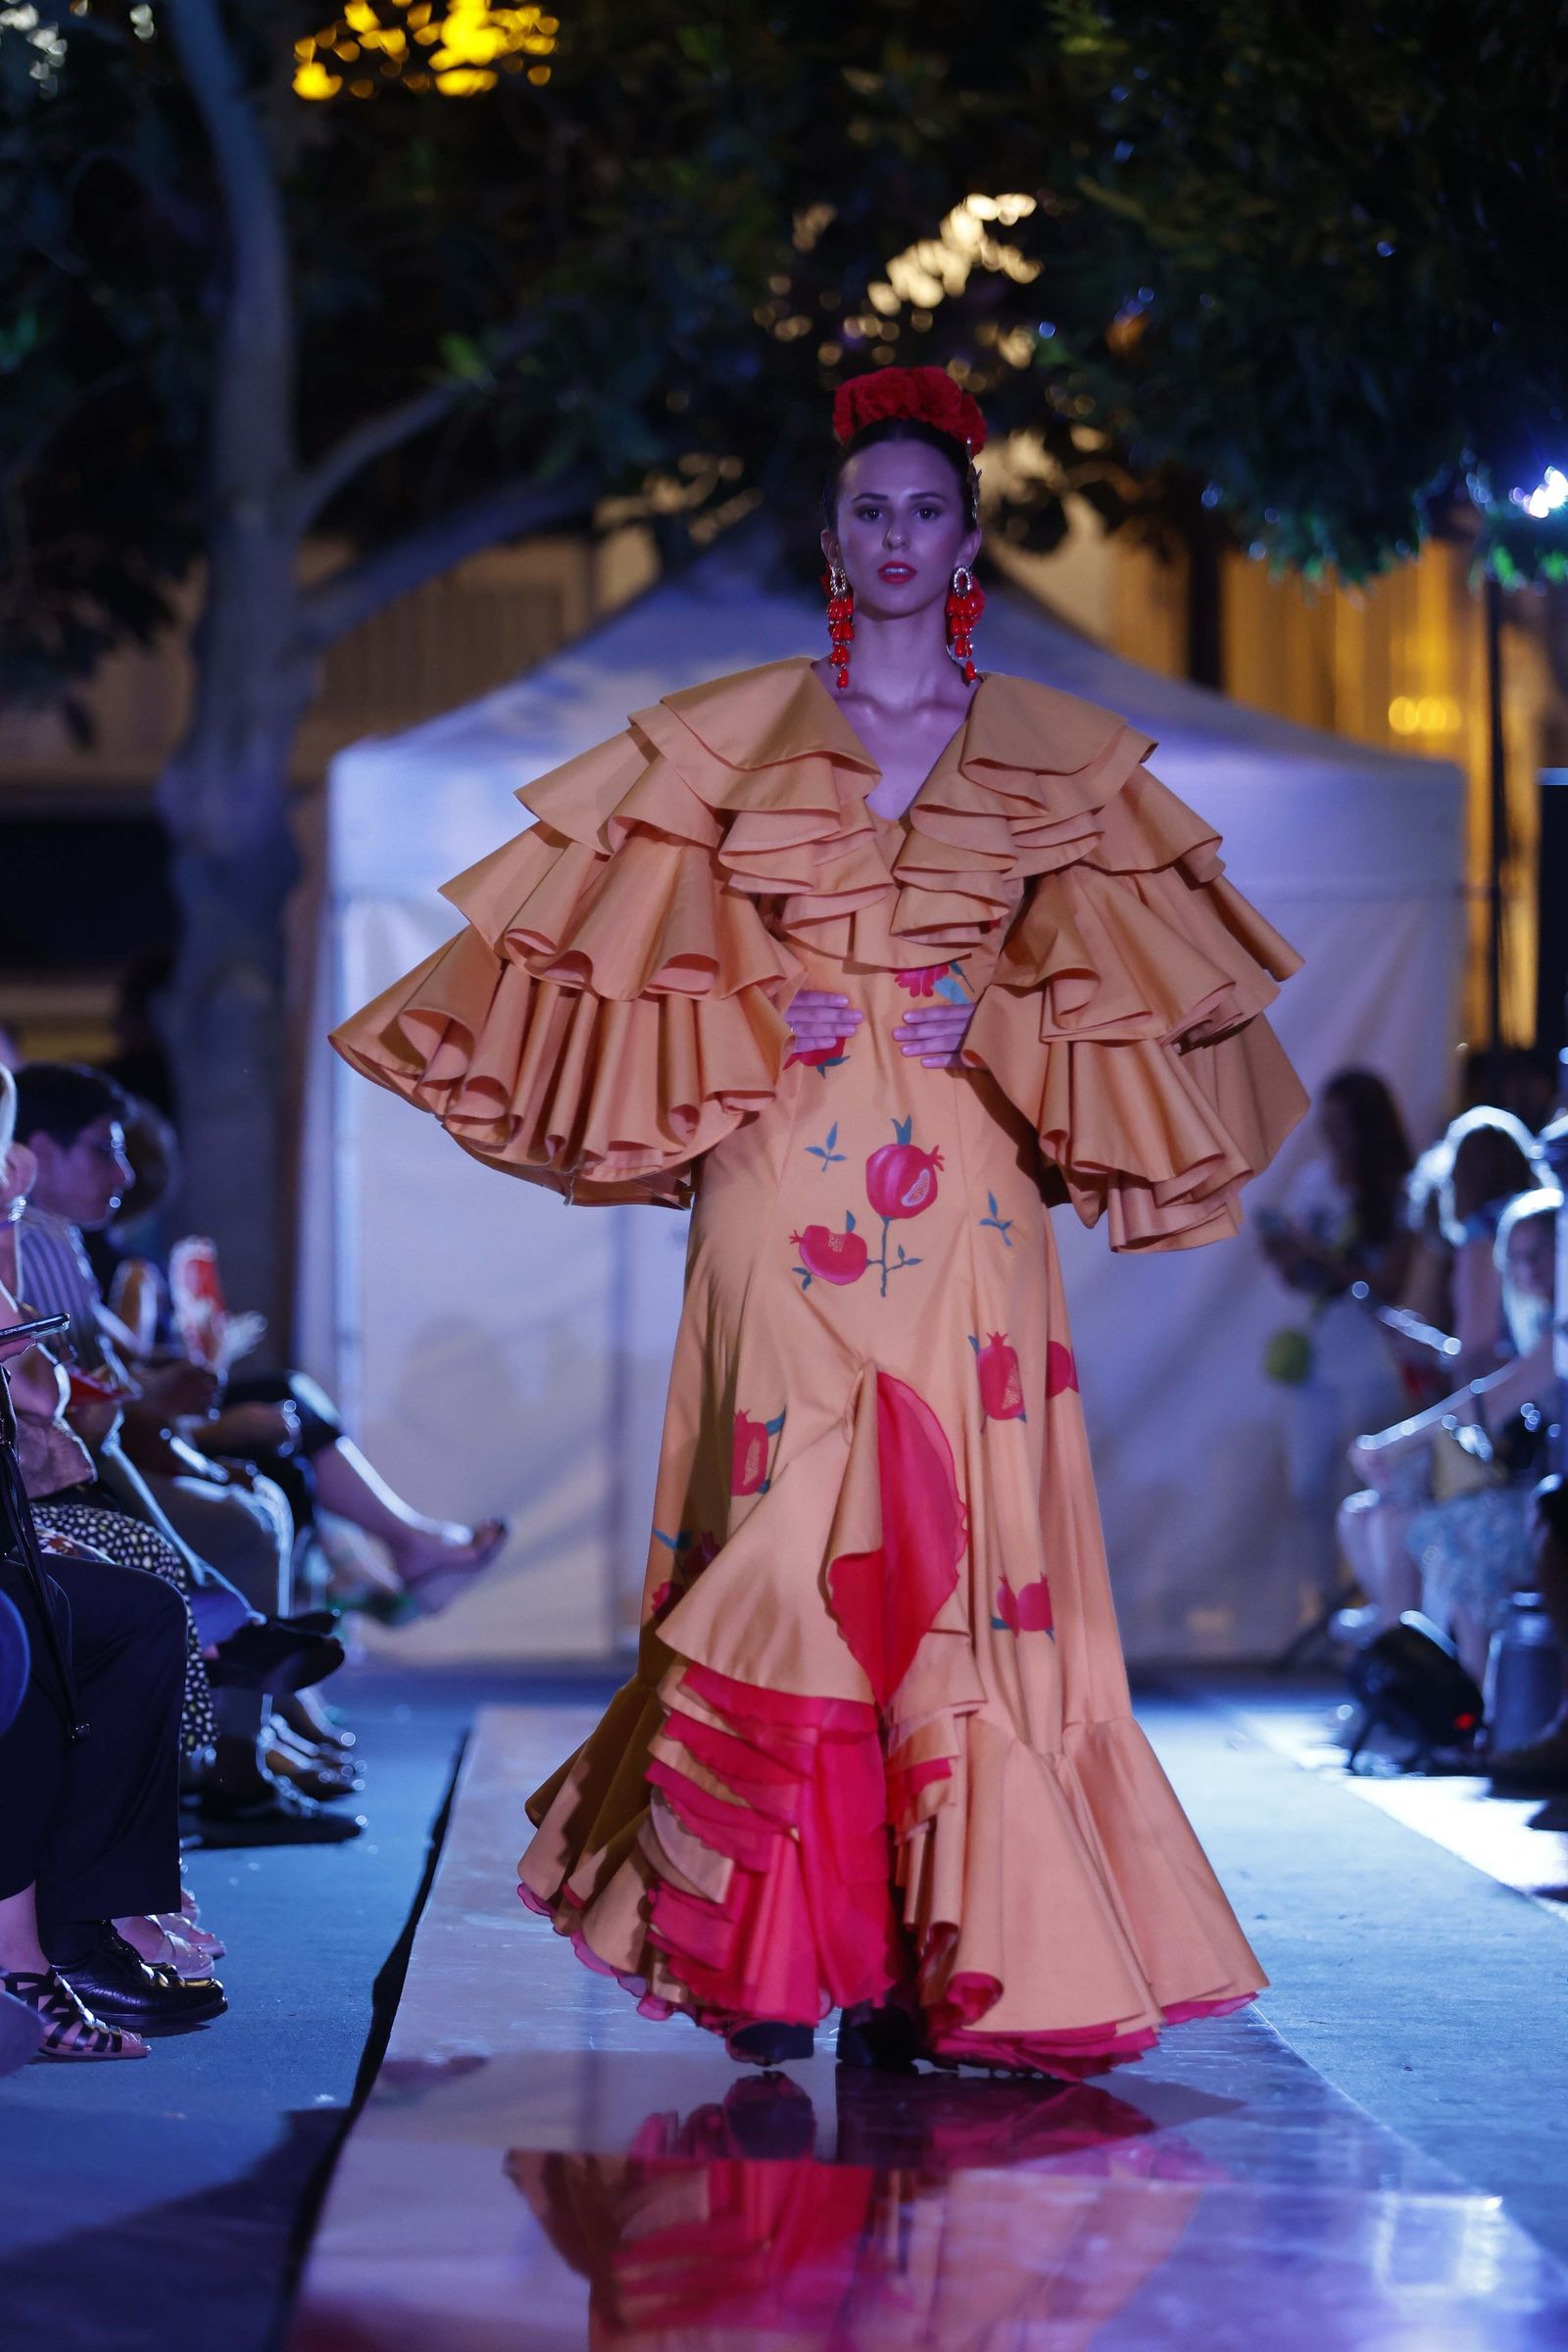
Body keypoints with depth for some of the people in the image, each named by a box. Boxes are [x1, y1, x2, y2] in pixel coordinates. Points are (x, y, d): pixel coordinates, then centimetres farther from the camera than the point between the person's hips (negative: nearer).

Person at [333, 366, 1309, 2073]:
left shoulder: (1060, 759, 11)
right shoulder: (731, 736, 9)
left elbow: (1114, 987, 12)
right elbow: (649, 959, 9)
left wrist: (995, 1033, -4)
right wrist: (755, 1026, -6)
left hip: (963, 1195, 1)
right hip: (786, 1189, -1)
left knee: (952, 1545, -5)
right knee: (790, 1535, -7)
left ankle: (925, 1959, 0)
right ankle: (773, 1954, 0)